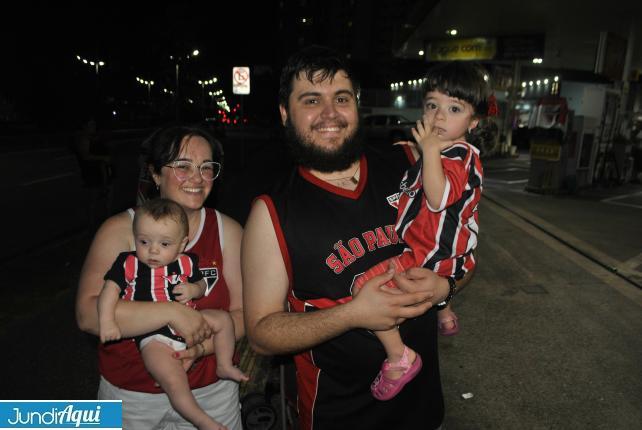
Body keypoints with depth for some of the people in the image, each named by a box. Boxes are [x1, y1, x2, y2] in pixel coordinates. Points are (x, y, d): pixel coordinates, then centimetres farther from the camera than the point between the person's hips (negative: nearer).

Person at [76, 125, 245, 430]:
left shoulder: (227, 230, -6)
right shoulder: (119, 230, -10)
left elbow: (242, 313, -7)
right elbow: (87, 315, -20)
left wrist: (200, 348, -23)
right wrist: (172, 312, -28)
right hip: (129, 395, 0)